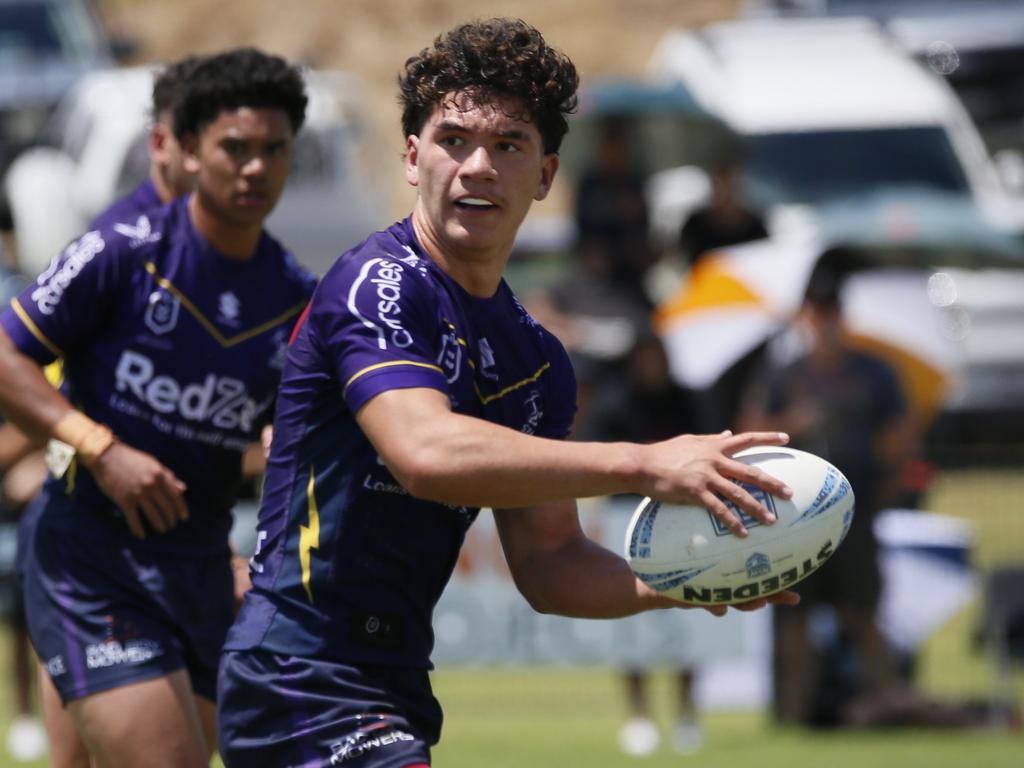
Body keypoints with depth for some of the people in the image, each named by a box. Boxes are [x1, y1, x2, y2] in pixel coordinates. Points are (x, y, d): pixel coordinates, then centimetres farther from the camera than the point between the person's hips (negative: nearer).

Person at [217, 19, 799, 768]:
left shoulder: (536, 361, 13)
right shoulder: (378, 284, -13)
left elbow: (546, 561, 15)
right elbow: (426, 452, -30)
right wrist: (644, 465, -29)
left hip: (392, 697, 10)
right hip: (307, 685, -10)